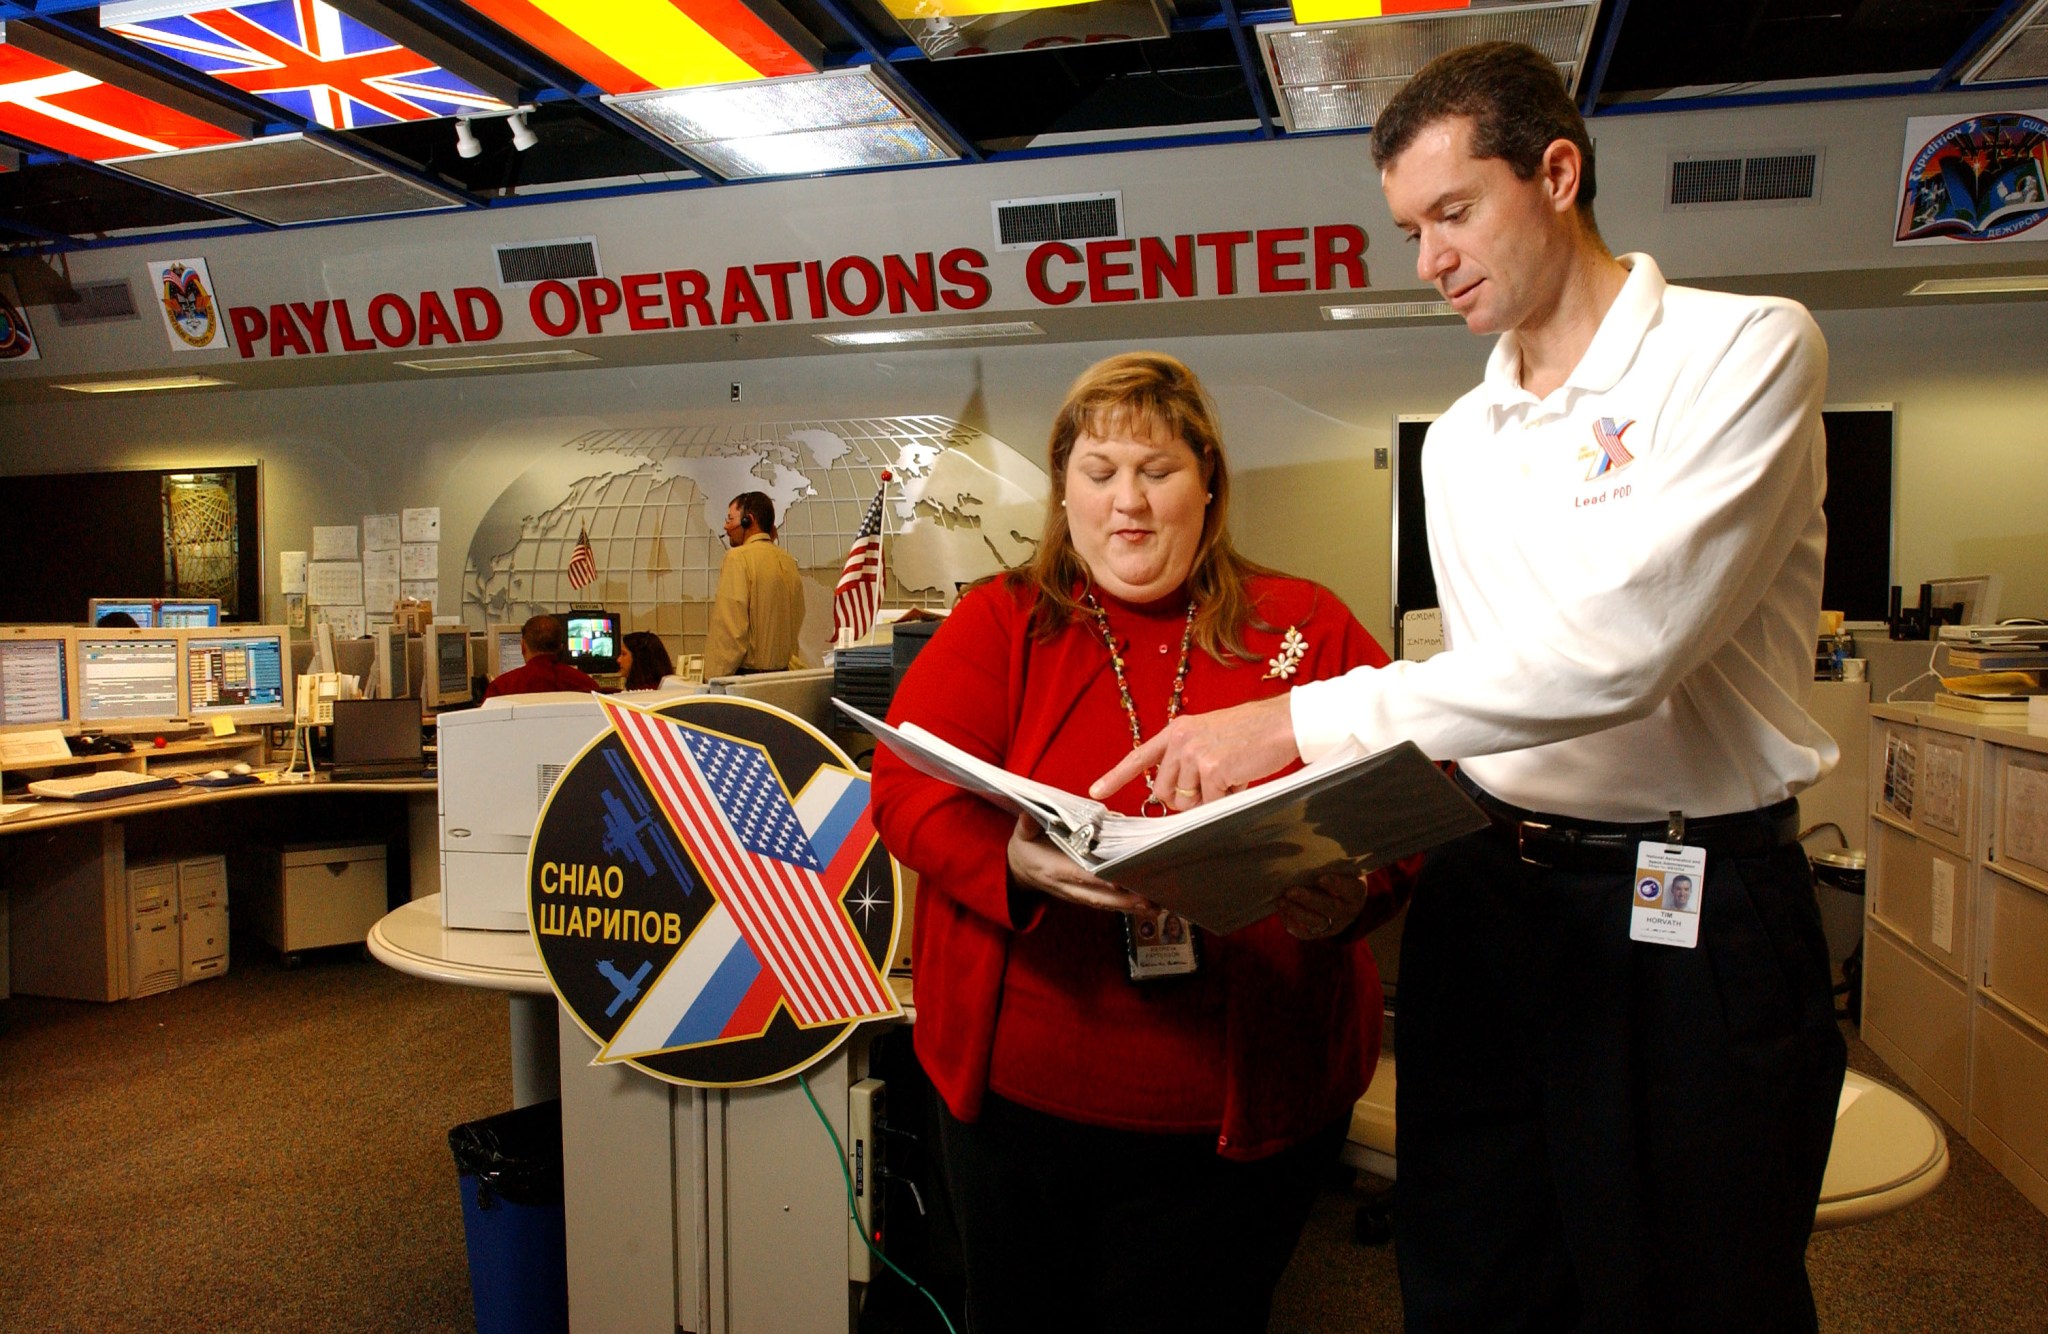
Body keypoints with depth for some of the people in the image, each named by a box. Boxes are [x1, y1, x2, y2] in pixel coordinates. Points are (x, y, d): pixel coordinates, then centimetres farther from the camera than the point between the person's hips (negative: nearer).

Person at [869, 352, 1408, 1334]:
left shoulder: (1308, 629, 3)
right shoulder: (998, 622, 3)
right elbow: (906, 785, -9)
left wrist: (1355, 894, -22)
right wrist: (1016, 858, -30)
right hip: (1019, 1097, 1)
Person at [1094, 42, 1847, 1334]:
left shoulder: (1745, 350, -9)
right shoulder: (1457, 442, 12)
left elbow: (1612, 652, -23)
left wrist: (1303, 723, -24)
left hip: (1697, 913, -6)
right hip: (1488, 895, 6)